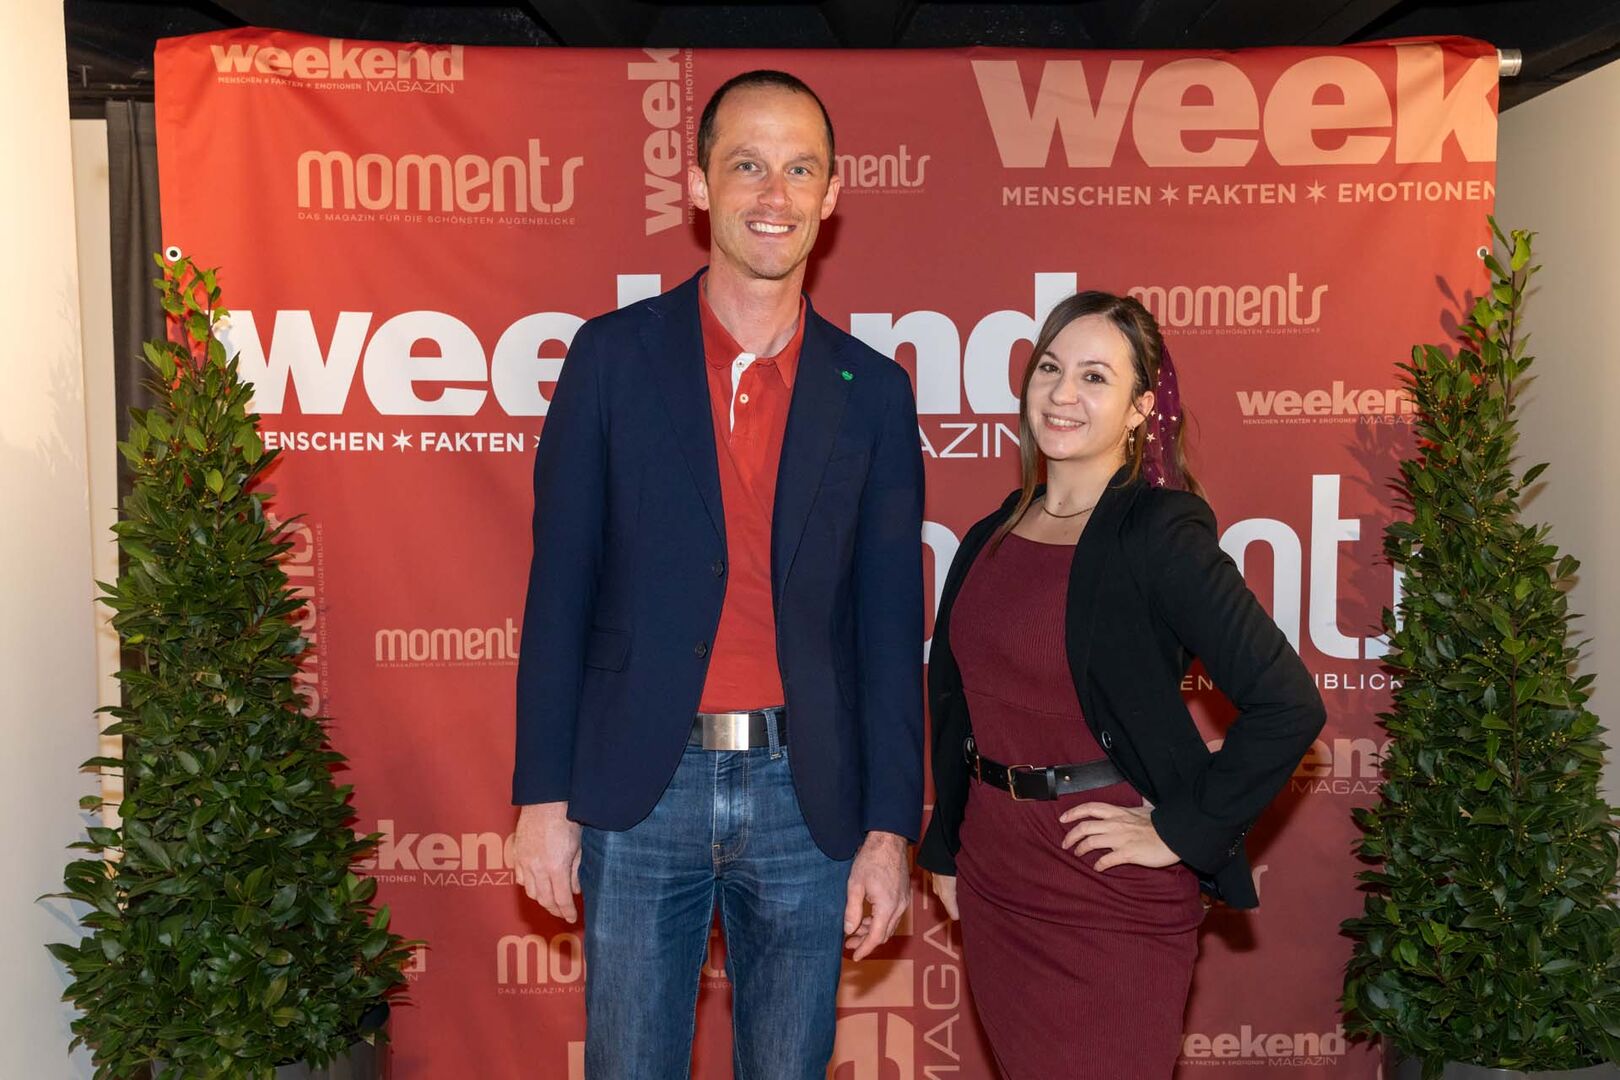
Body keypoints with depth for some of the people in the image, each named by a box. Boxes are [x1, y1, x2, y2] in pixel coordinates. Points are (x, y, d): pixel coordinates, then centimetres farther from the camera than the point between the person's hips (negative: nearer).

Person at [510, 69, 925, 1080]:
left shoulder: (874, 391, 3)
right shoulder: (613, 357, 0)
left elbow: (892, 626, 3)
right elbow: (560, 592, 0)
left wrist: (890, 830, -1)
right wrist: (545, 797, -2)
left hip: (805, 796, 1)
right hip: (640, 793, -1)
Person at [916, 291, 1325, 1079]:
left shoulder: (1157, 533, -14)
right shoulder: (991, 539, 6)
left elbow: (1287, 705, -20)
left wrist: (1181, 832, -16)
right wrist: (946, 848, 16)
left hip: (1110, 902, -6)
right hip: (993, 883, 6)